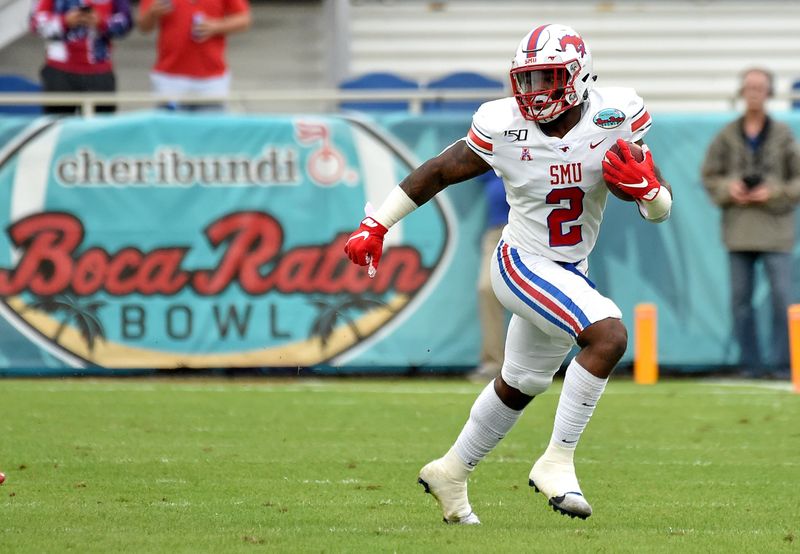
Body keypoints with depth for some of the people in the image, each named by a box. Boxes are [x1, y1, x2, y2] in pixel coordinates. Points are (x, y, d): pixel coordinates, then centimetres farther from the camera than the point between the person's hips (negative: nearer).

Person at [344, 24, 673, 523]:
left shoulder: (614, 119, -12)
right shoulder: (505, 128, -16)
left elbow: (661, 209, -7)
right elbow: (439, 172, -2)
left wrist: (644, 186, -30)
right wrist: (377, 225, 0)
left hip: (570, 275, 5)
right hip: (523, 264, -5)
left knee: (521, 385, 22)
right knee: (609, 334, -28)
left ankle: (451, 473, 44)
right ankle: (557, 463, -21)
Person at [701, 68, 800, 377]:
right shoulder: (727, 136, 6)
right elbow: (709, 175, 11)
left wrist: (774, 193, -12)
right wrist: (728, 189, -8)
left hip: (775, 227, -2)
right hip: (738, 228, 2)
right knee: (740, 297, 4)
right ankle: (750, 361, 11)